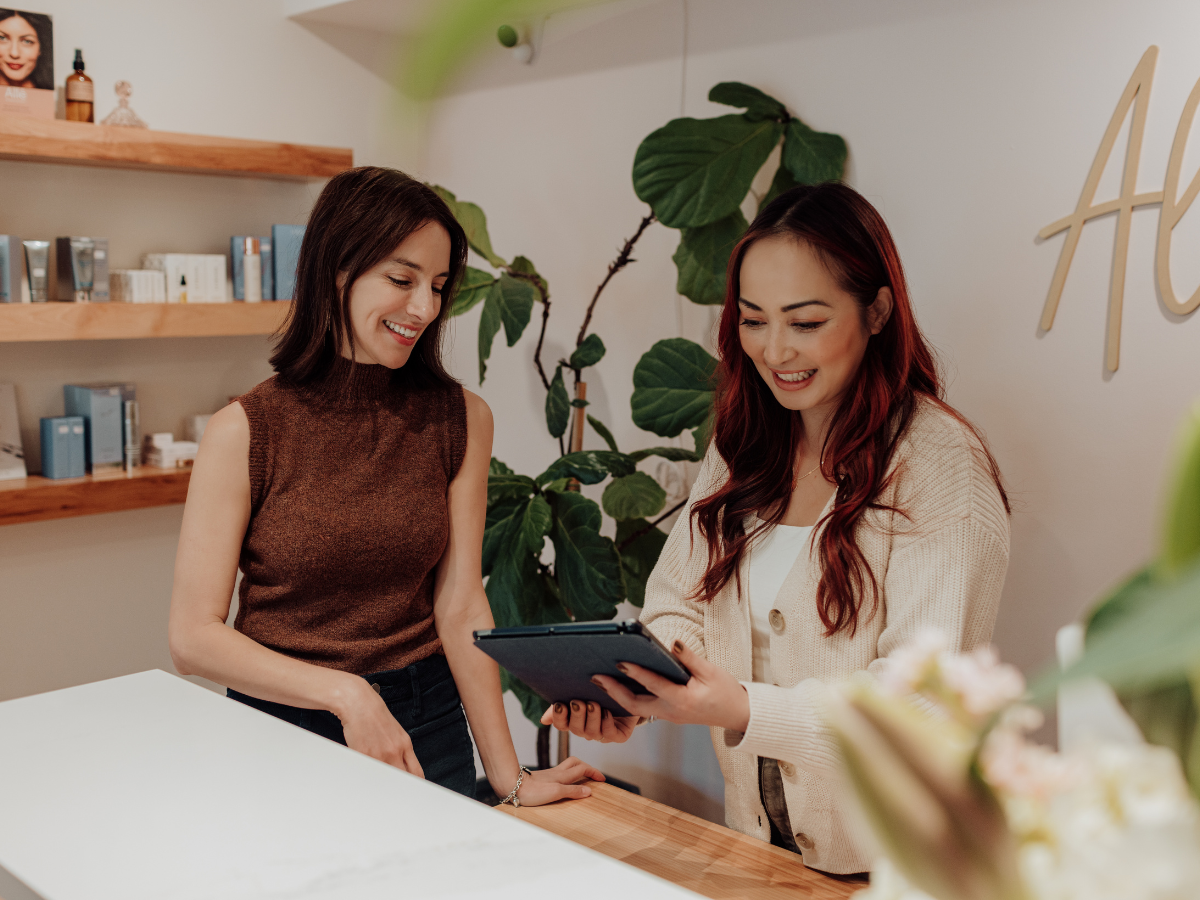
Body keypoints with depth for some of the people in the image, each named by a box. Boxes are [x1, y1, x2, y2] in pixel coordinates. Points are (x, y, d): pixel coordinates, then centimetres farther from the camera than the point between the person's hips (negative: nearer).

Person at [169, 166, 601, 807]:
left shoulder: (461, 420, -2)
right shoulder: (245, 431, -11)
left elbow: (460, 605, -7)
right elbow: (193, 637, -12)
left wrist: (509, 776, -15)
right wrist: (343, 692, -23)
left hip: (428, 728, 2)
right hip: (284, 726, -2)